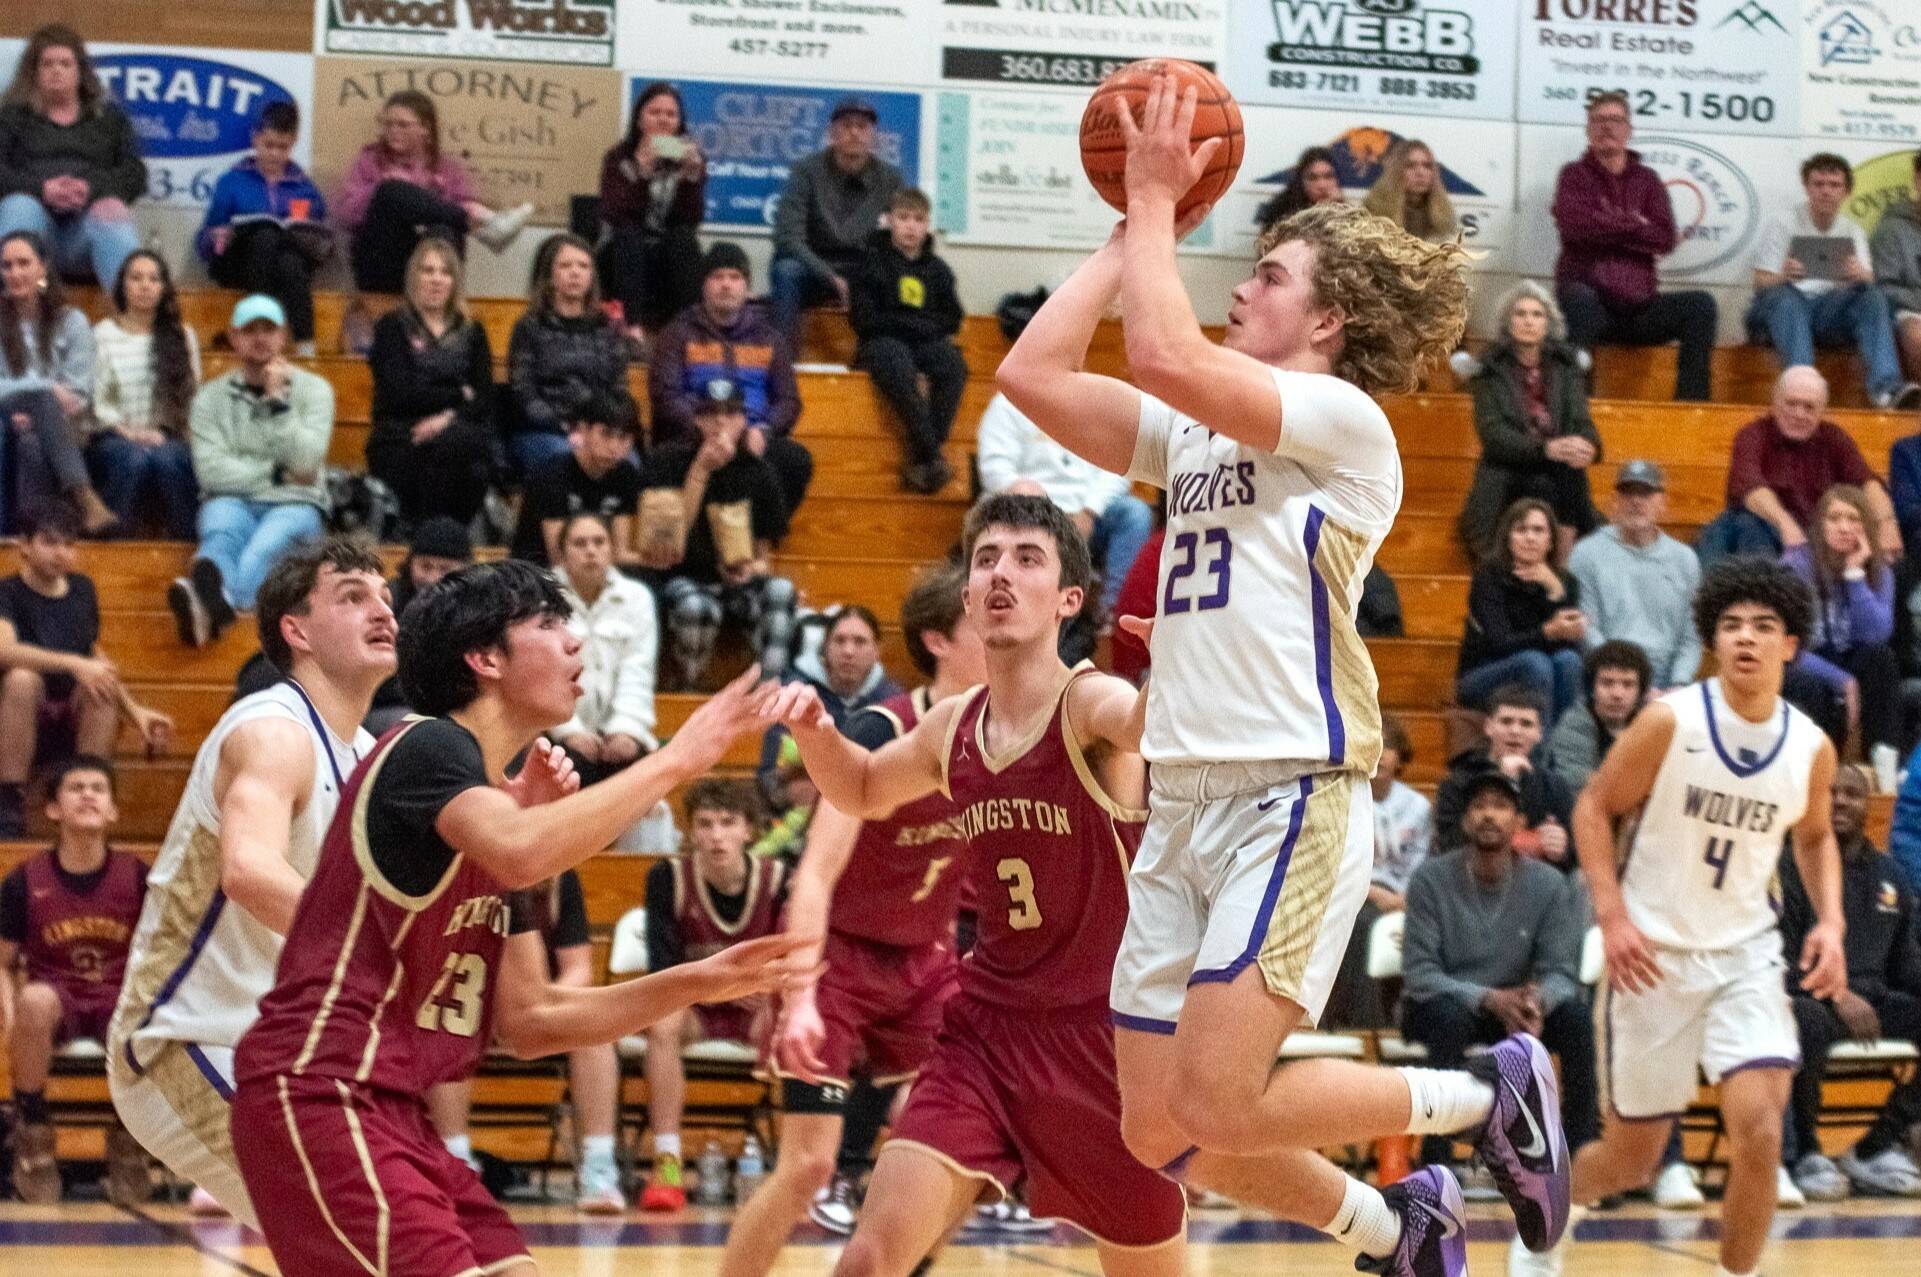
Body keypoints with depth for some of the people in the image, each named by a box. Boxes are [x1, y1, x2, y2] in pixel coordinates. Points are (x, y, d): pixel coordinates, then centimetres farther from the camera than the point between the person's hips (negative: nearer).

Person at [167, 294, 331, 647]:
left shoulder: (313, 389, 12)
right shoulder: (212, 396, 13)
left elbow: (305, 464, -4)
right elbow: (212, 471, -1)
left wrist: (278, 400, -7)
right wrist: (276, 474, -4)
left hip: (296, 504, -1)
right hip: (233, 501, 1)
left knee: (264, 547, -37)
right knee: (222, 534, -37)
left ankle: (215, 607, -74)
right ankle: (208, 608, -74)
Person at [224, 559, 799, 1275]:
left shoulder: (493, 801, 19)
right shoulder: (427, 747, -8)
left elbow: (528, 1020, 17)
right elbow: (521, 854, -30)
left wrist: (696, 984, 8)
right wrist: (673, 762, -20)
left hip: (393, 1109, 10)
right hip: (319, 1094, -10)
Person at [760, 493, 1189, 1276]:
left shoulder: (1094, 706, -14)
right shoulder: (952, 728, 4)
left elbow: (1149, 720, -40)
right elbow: (864, 791, 26)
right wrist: (813, 729, 5)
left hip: (1104, 1035, -4)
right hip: (985, 1029, 4)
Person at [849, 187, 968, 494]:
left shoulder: (937, 269, 15)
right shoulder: (871, 261, 5)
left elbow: (952, 320, 13)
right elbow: (863, 319, -2)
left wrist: (920, 326, -6)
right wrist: (916, 324, -6)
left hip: (927, 342, 3)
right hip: (881, 342, -3)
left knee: (953, 363, -31)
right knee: (898, 366, -39)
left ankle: (921, 457, -33)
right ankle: (932, 456, -38)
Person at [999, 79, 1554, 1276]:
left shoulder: (1343, 418, -5)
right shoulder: (1198, 432, 19)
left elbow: (1167, 356, -18)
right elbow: (1034, 374, 12)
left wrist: (1157, 200, -6)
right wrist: (1134, 227, 14)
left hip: (1294, 798, -8)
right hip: (1186, 803, 8)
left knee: (1216, 1109, -16)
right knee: (1157, 1130, 5)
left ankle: (1491, 1095, 6)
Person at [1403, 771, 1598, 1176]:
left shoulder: (1548, 885, -5)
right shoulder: (1431, 880, -11)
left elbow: (1560, 972, -7)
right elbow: (1419, 974, -17)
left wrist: (1537, 1000, -34)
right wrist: (1489, 998, -33)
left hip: (1517, 1008, 2)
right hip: (1439, 1006, -2)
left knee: (1575, 1015, -25)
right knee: (1452, 1016, -37)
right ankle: (1434, 1156, -31)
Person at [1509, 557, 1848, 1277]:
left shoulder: (1811, 749, -3)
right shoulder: (1670, 722, -14)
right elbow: (1594, 808, -6)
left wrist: (1830, 922, 0)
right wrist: (1612, 916, -16)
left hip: (1744, 953, 2)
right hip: (1653, 955, -2)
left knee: (1759, 1130, -18)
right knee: (1631, 1158, 7)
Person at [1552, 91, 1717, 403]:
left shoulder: (1648, 180, 17)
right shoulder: (1575, 175, 10)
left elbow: (1666, 239, 1)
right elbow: (1575, 225, -12)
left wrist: (1611, 225, -6)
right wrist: (1636, 226, -5)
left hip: (1638, 308, 3)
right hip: (1591, 306, -3)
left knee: (1700, 304, -20)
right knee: (1579, 297, -37)